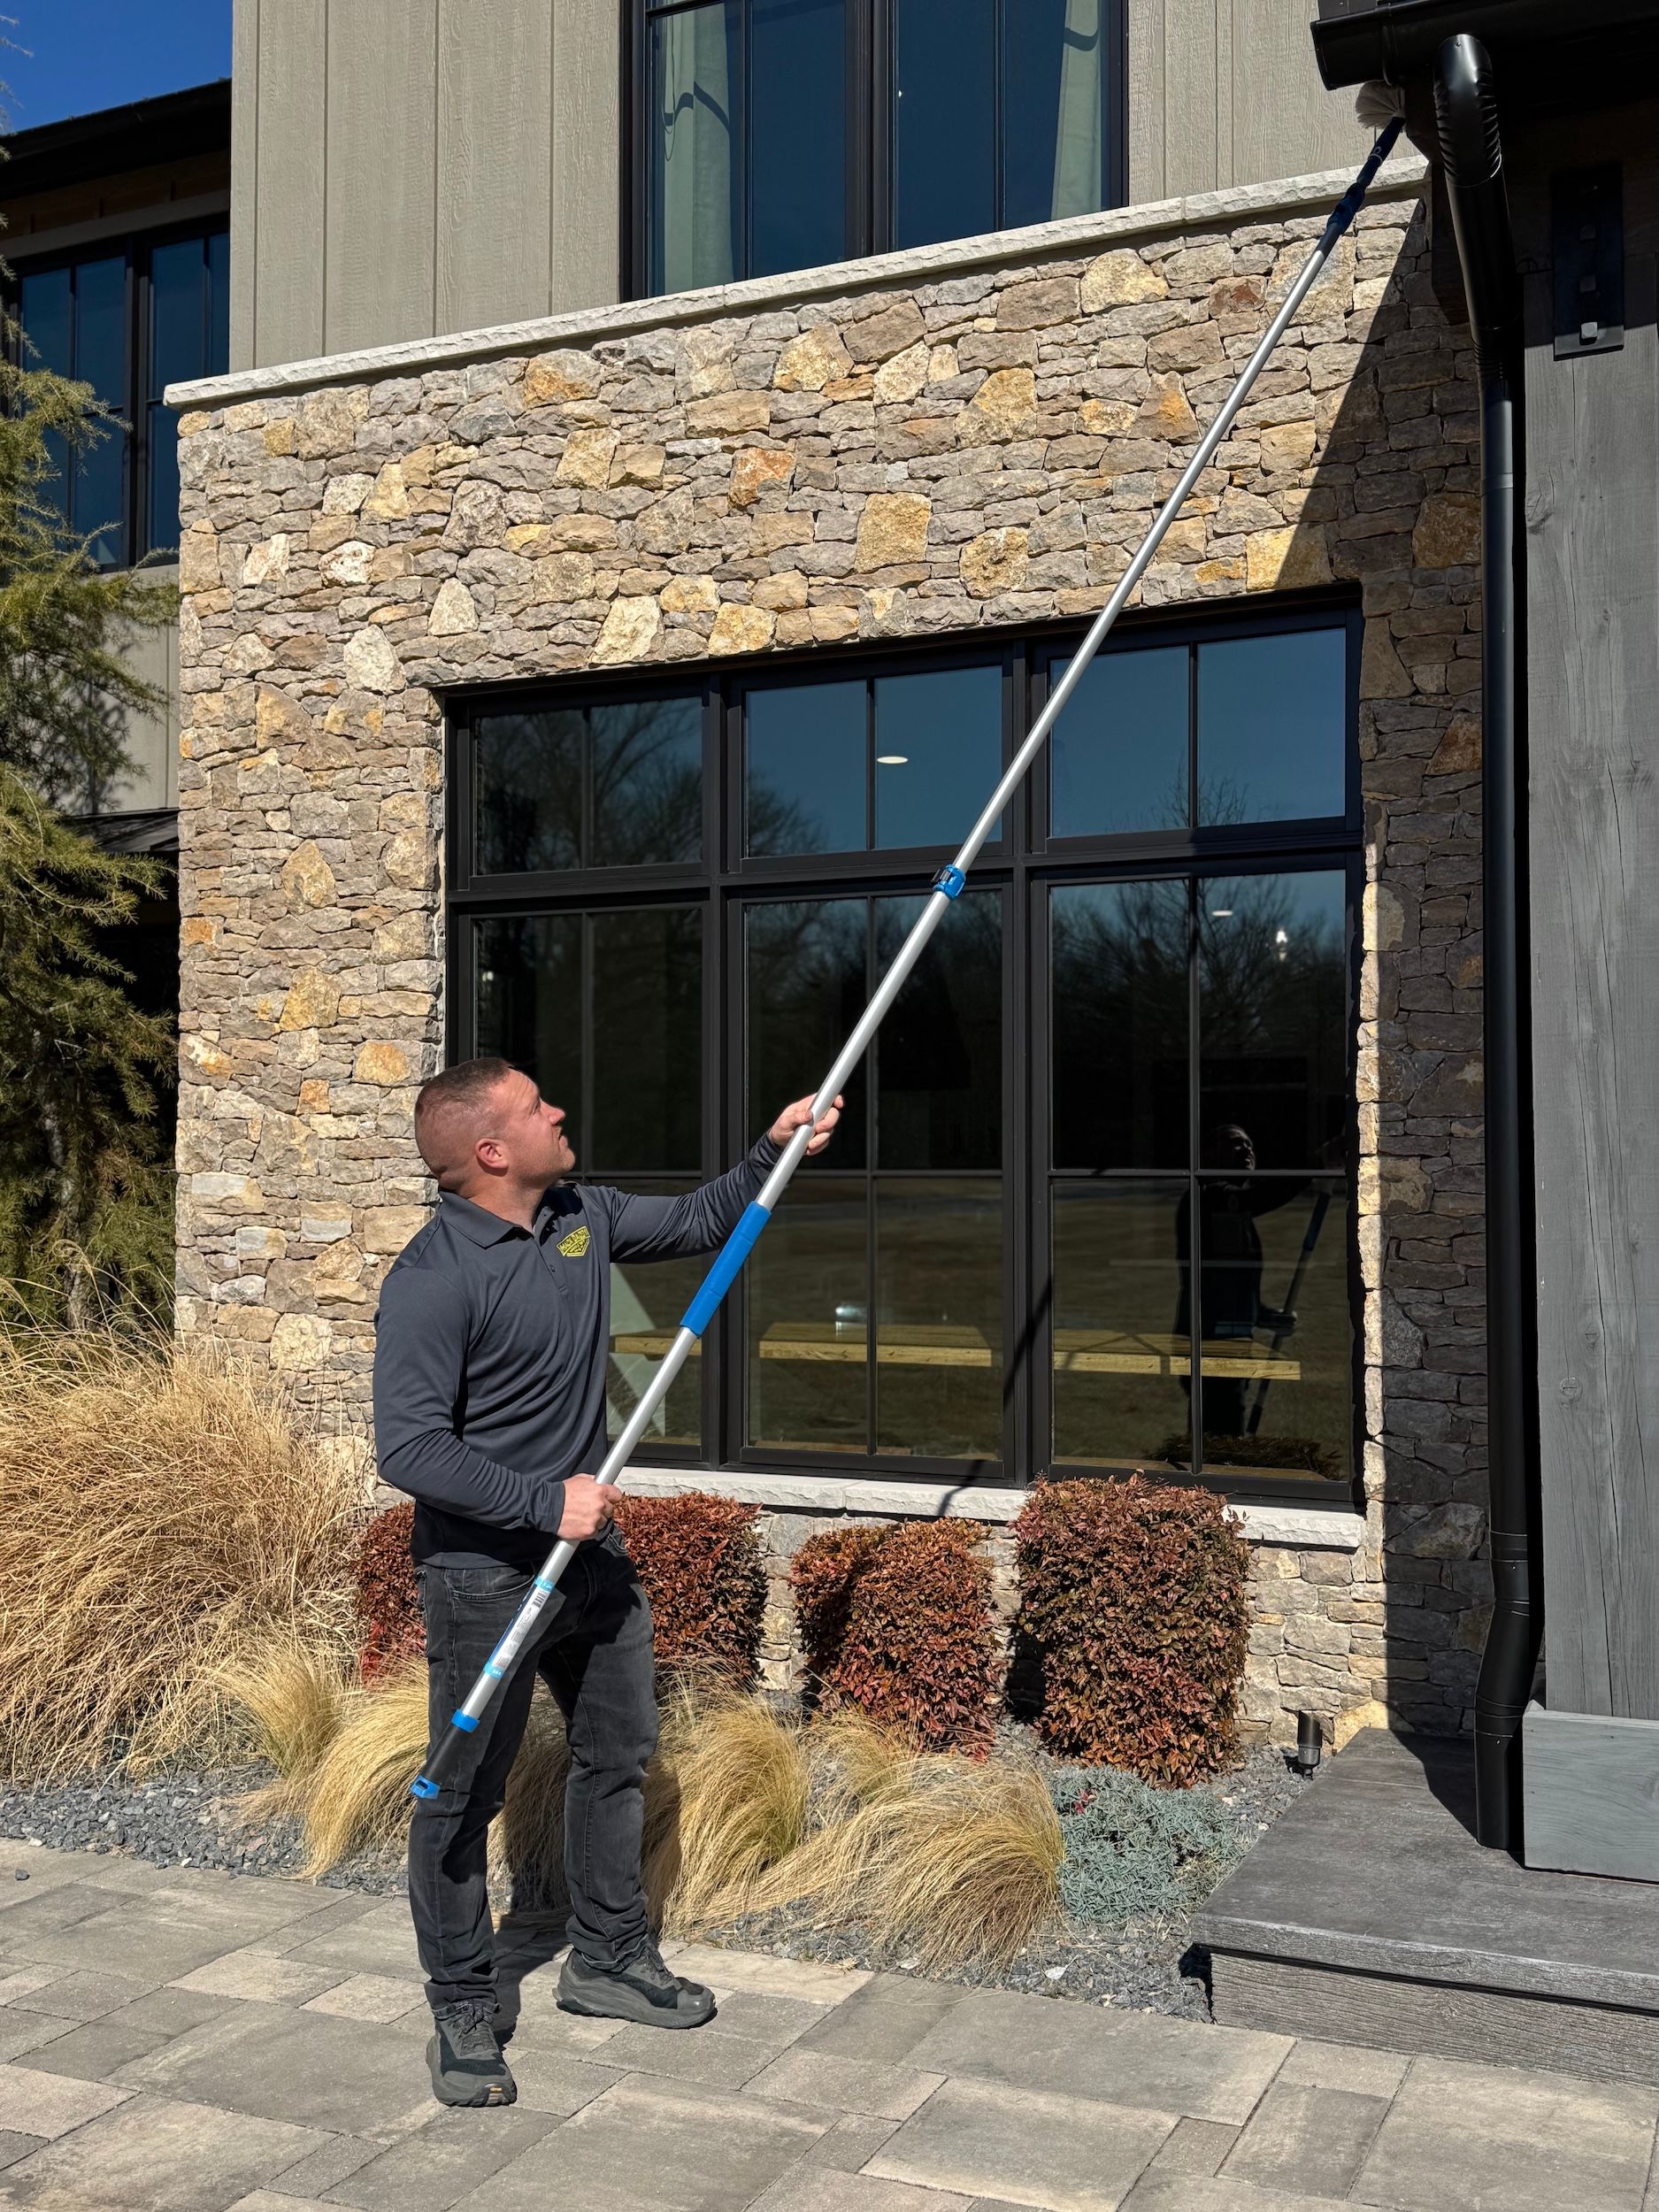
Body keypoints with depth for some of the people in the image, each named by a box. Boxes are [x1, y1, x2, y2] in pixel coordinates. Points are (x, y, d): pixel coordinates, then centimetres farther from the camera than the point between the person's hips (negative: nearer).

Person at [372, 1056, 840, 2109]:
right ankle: (464, 2012, 22)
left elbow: (698, 1222, 19)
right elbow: (409, 1449, -23)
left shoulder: (585, 1217, 2)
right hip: (484, 1572, -8)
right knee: (466, 1793, 4)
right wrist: (543, 1503, -26)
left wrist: (774, 1153, 4)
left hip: (592, 1551, 8)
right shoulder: (432, 1280, -21)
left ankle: (609, 1959, 36)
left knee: (619, 1755, 18)